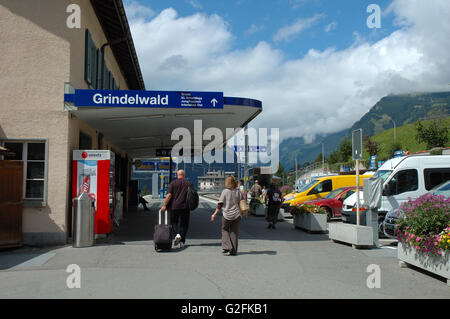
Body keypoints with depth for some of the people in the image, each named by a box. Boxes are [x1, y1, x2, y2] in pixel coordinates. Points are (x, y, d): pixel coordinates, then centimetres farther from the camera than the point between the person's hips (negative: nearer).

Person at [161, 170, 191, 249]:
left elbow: (169, 195, -8)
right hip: (185, 207, 1)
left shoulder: (173, 183, 0)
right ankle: (182, 242, 6)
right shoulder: (188, 183, 5)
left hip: (174, 206, -1)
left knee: (174, 222, 16)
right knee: (183, 224, 8)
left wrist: (165, 205, -6)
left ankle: (177, 234, -9)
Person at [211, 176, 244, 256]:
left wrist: (214, 214, -5)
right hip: (236, 215, 3)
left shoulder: (225, 191, -8)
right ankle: (233, 250, 13)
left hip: (227, 215, -3)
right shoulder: (238, 192, 1)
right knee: (234, 232, 11)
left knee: (225, 230, 13)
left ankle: (227, 248, 0)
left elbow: (220, 204, -10)